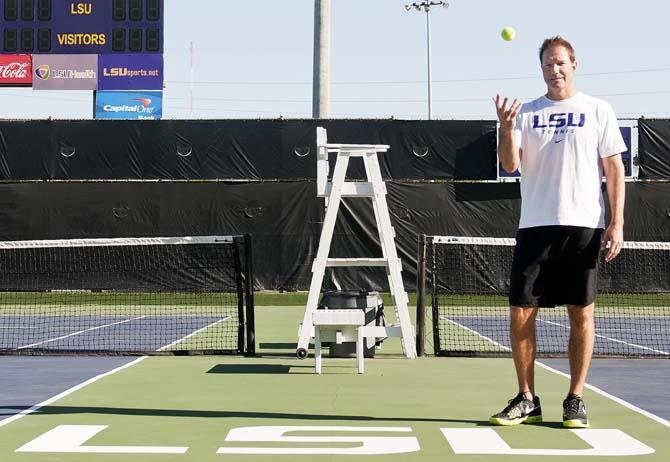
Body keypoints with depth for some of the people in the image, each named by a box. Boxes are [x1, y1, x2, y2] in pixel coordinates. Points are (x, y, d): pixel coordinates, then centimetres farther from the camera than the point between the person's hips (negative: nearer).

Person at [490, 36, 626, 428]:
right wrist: (506, 129, -18)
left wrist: (617, 223, -5)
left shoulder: (598, 111, 5)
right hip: (535, 226, 2)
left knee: (582, 313, 1)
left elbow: (615, 168, 4)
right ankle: (527, 400, 9)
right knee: (521, 312, -2)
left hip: (584, 226, -2)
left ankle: (576, 400, 10)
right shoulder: (527, 113, 10)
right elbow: (510, 164, 1)